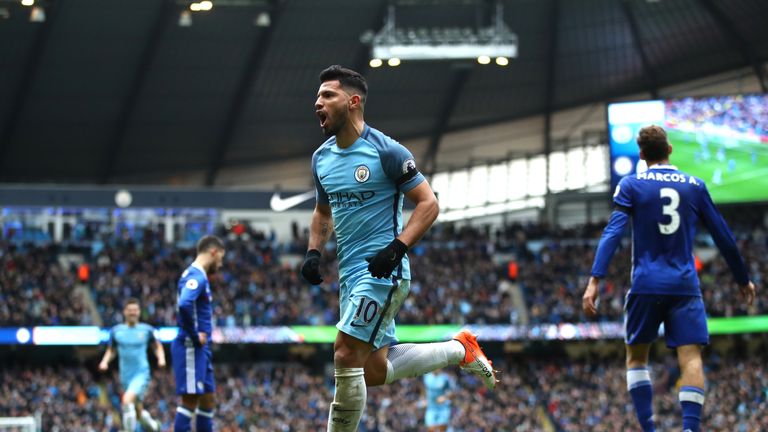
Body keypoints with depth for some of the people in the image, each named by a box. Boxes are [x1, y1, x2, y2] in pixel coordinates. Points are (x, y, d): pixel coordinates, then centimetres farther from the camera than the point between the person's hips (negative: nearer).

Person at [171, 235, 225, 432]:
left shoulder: (197, 275, 17)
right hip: (191, 347, -10)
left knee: (207, 399, 13)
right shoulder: (196, 276, -15)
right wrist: (195, 336, -20)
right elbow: (184, 305, -31)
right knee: (190, 399, -9)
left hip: (201, 349, 10)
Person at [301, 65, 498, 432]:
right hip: (350, 274, 8)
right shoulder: (321, 158, 10)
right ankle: (459, 350, 27)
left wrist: (397, 247, -22)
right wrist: (313, 251, 8)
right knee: (374, 371, 10)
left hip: (381, 271, -8)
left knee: (346, 358, -16)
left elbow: (428, 203, -10)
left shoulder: (386, 152, -11)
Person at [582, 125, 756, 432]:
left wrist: (595, 280, -16)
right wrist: (743, 279, 24)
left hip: (647, 284, -1)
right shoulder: (695, 186, 8)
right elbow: (723, 236, 12)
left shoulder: (631, 185, 2)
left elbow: (613, 232, -10)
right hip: (685, 286, 1)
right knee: (691, 358, -6)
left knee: (636, 356, 14)